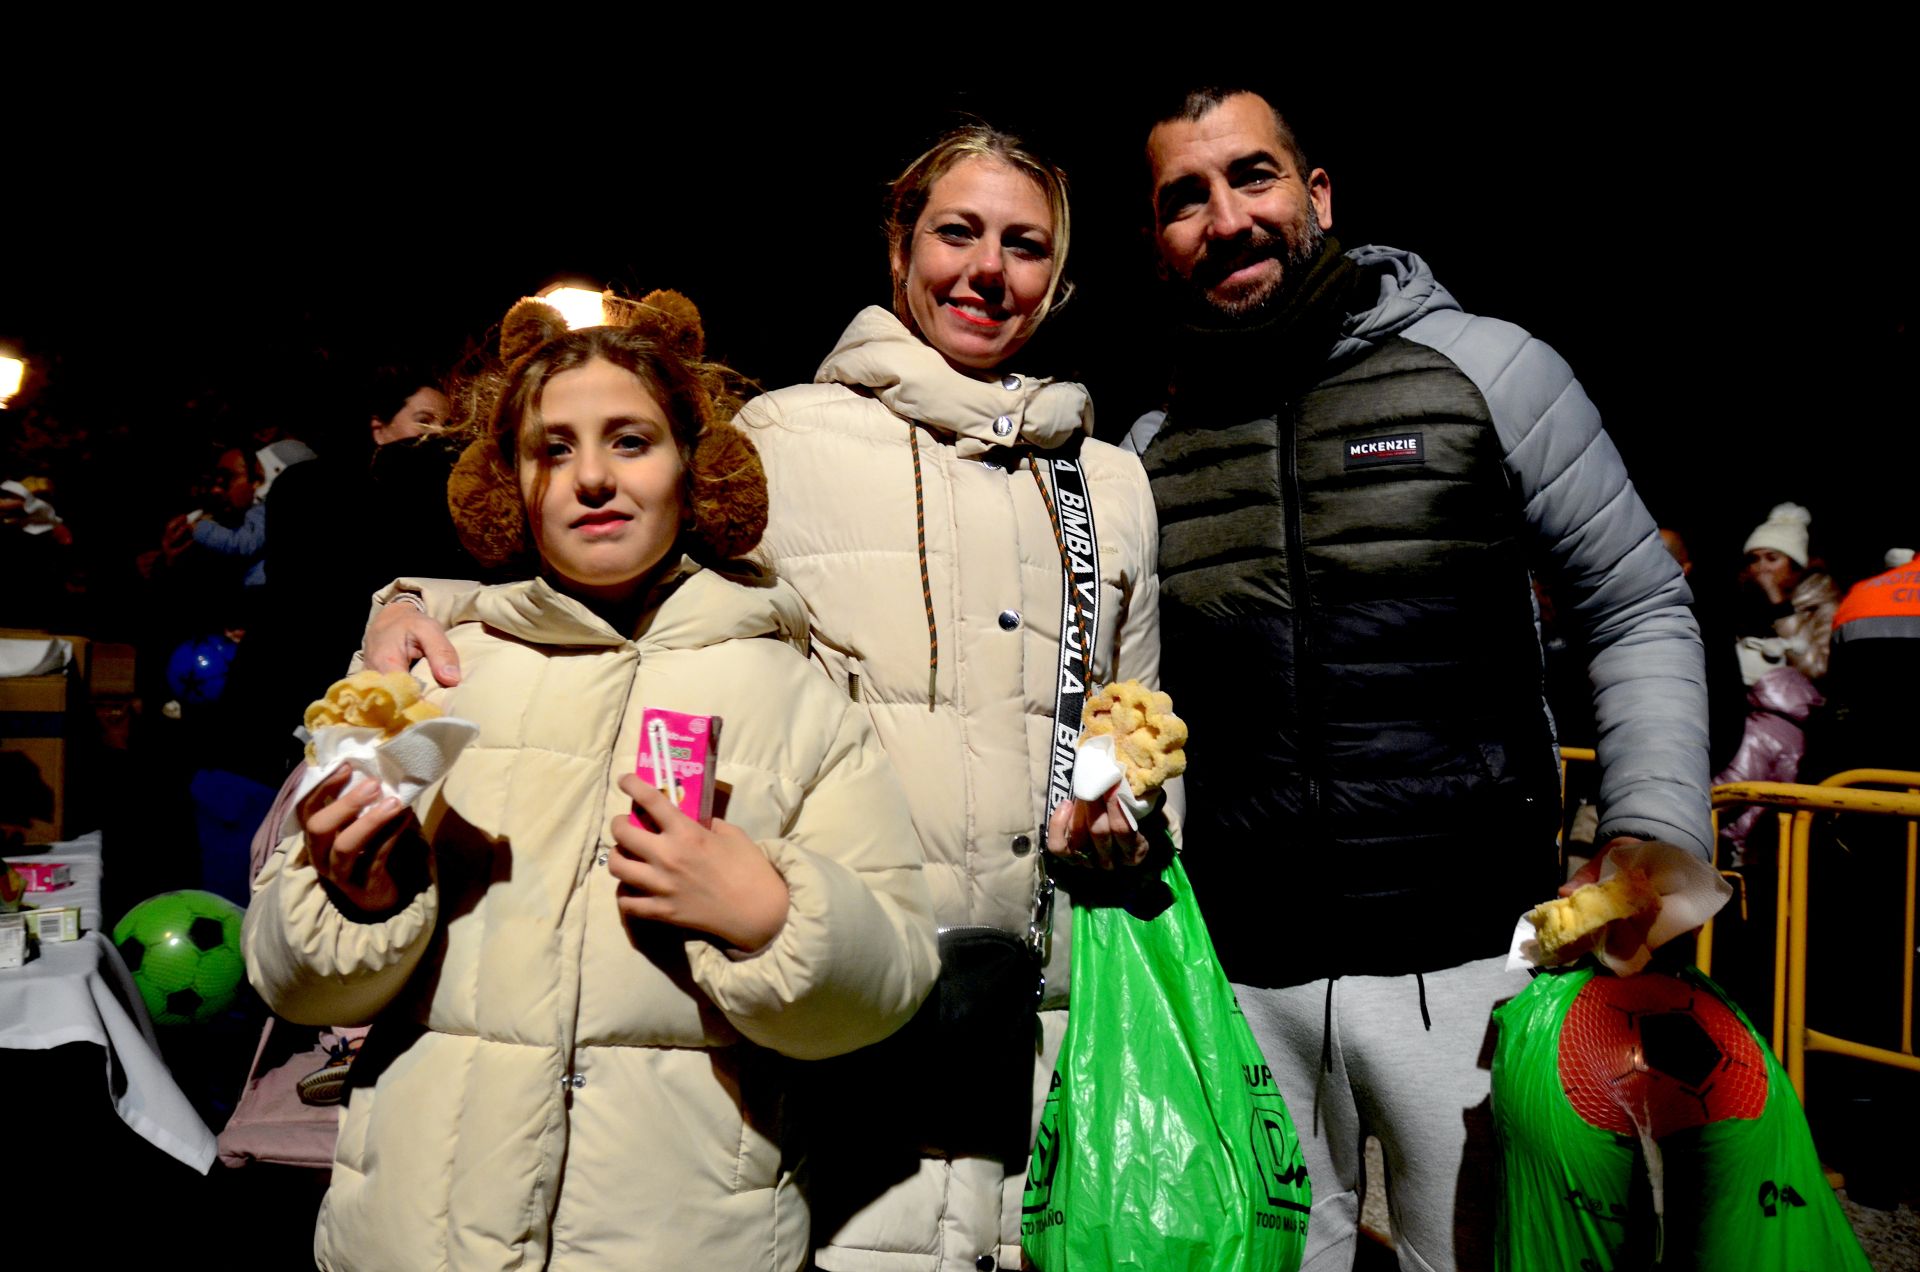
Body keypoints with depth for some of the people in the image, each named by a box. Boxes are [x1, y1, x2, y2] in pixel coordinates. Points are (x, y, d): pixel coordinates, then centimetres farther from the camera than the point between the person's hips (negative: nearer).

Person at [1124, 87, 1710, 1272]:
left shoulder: (1488, 369, -2)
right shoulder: (1151, 449, 6)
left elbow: (1641, 611, 1)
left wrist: (1656, 835, -12)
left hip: (1467, 955, -2)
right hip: (1244, 973, 3)